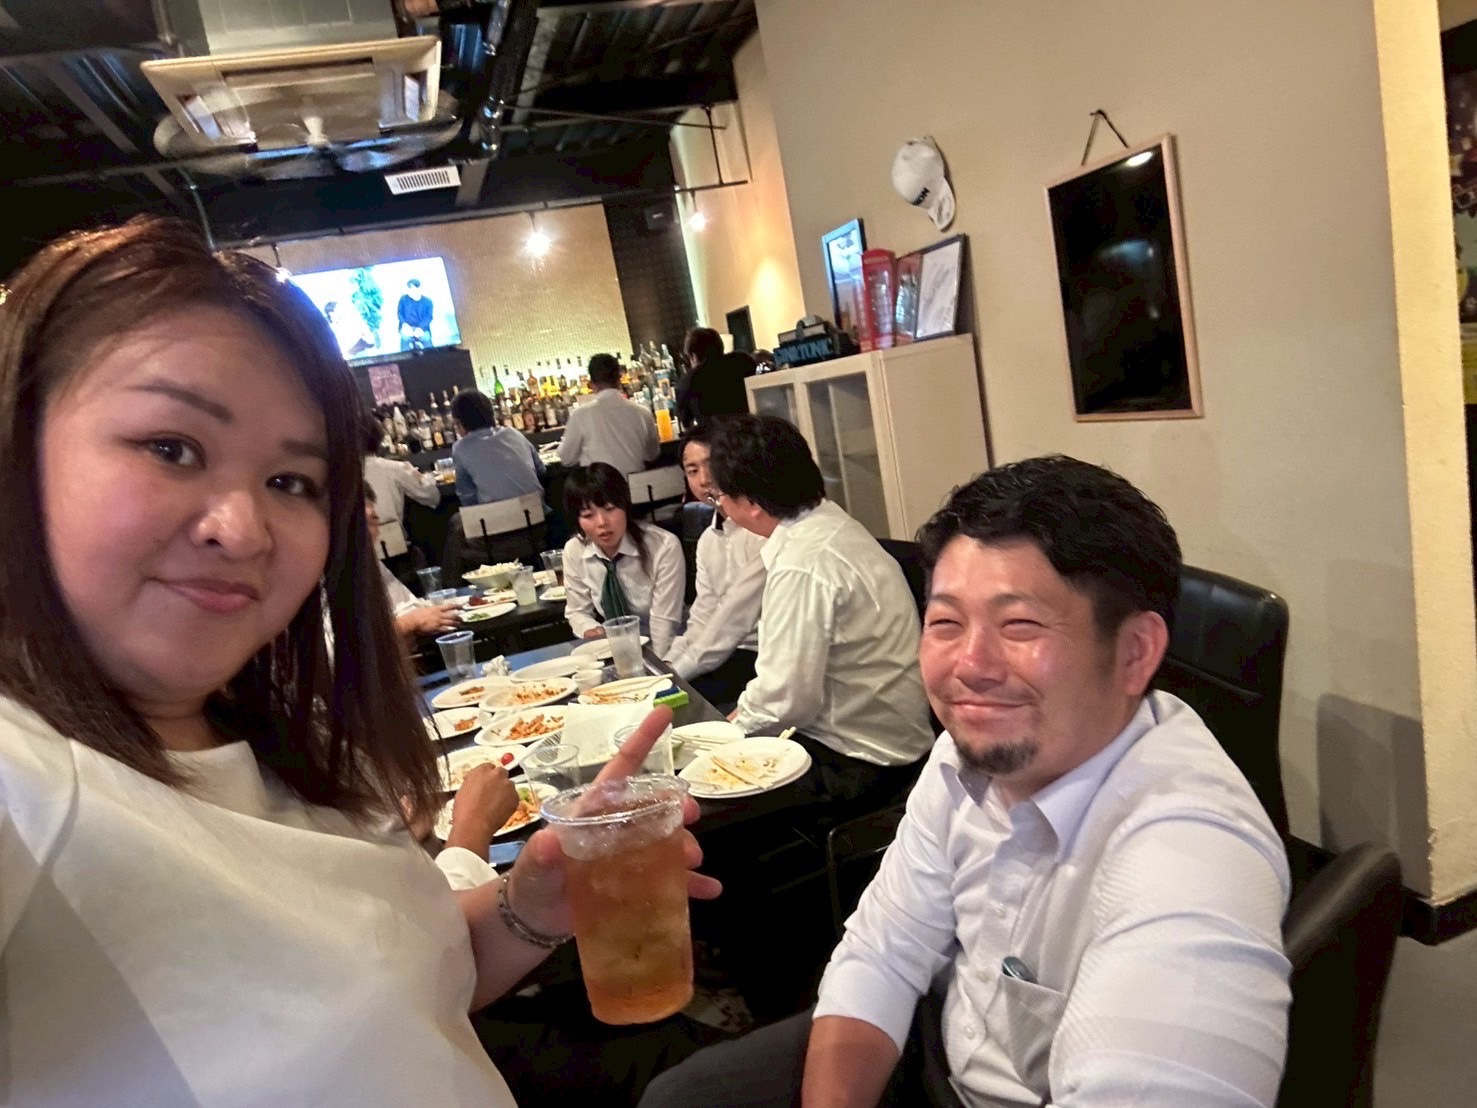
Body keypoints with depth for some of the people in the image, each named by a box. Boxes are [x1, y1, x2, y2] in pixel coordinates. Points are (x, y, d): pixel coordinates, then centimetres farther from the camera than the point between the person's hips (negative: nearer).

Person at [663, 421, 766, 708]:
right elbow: (702, 618, 13)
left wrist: (678, 672, -11)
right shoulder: (707, 540, 13)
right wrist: (668, 666, -4)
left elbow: (738, 613, -16)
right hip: (739, 655, 7)